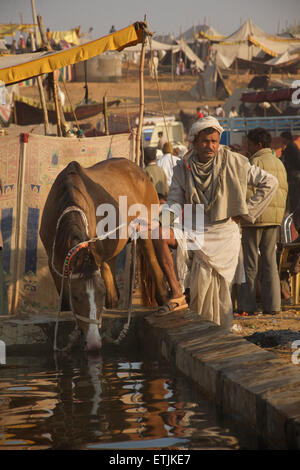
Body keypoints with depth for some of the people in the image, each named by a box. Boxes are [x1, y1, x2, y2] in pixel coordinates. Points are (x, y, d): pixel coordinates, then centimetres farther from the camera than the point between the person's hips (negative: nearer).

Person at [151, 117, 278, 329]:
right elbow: (174, 202, 0)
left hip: (223, 234, -3)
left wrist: (246, 212, -2)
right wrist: (164, 216, -23)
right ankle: (177, 295, -23)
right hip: (193, 231, 3)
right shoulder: (184, 168, 2)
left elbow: (270, 183, 0)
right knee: (158, 234, -24)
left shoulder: (233, 163, -6)